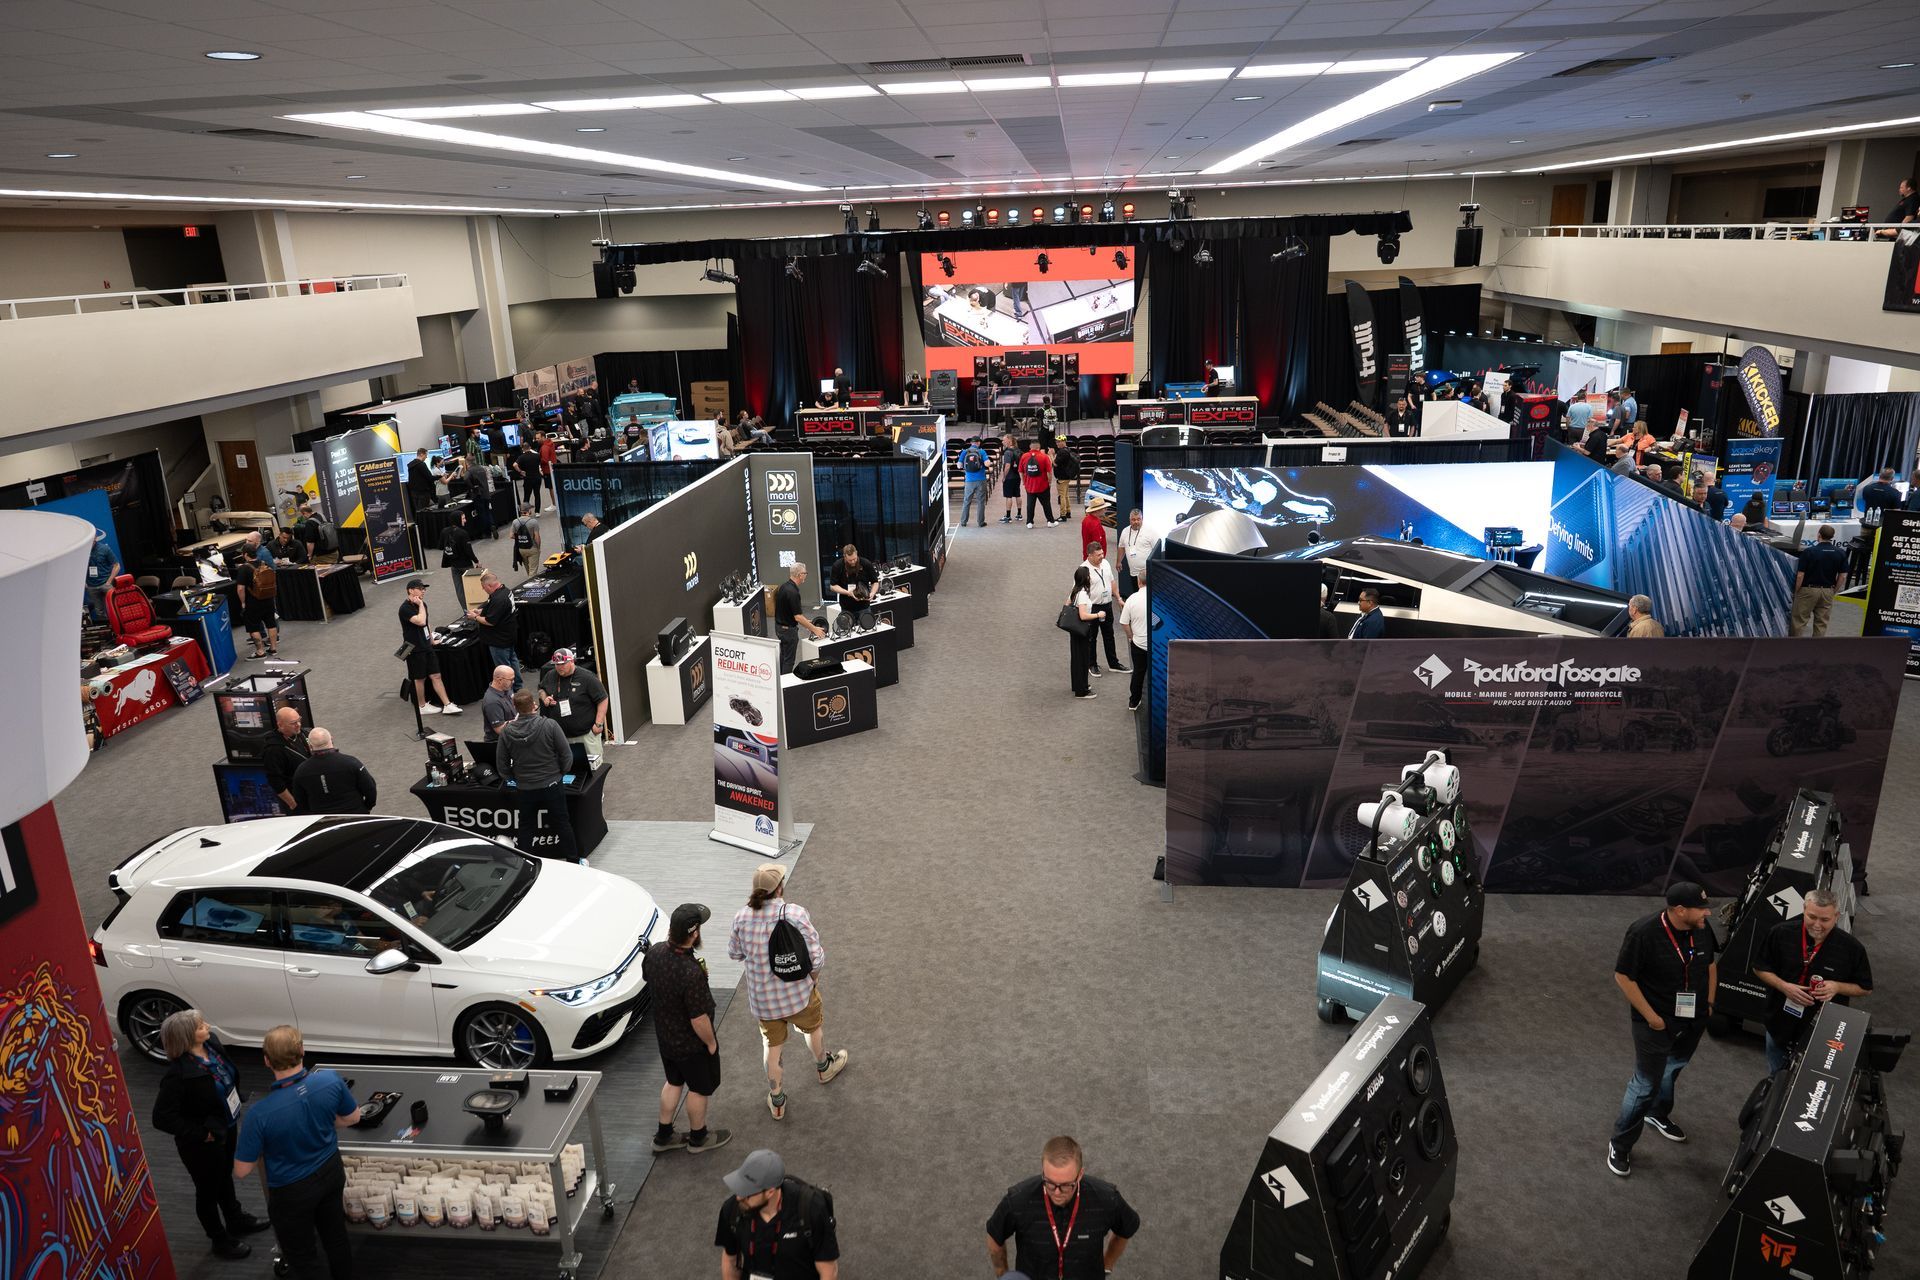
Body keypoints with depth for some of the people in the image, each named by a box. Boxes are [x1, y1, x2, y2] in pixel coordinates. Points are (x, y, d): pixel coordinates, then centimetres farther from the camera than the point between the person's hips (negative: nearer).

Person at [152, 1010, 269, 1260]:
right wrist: (200, 1134, -22)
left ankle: (236, 1220, 53)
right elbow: (162, 1117, -29)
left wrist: (236, 1101, 7)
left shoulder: (212, 1043, -13)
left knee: (225, 1176, 30)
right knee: (208, 1190, 18)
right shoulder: (179, 1074, -35)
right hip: (202, 1144, -7)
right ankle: (221, 1241, 39)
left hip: (226, 1128, 7)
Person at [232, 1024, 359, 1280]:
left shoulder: (259, 1113, -33)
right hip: (331, 1173, 4)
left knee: (301, 1255, 20)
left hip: (292, 1192, -4)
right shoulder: (331, 1081, -24)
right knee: (337, 1237, 26)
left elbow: (241, 1170, -19)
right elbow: (353, 1117, -4)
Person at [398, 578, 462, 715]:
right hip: (415, 649, -7)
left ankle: (447, 705, 4)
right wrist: (420, 605, -21)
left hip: (426, 646, 7)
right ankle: (422, 707, 21)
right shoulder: (405, 609, -18)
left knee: (436, 676, 4)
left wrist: (431, 640, 26)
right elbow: (420, 621, -31)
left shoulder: (422, 605, 9)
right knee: (420, 678, 6)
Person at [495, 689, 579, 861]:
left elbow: (501, 764, 0)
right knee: (561, 823, 12)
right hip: (552, 786, -1)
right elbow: (567, 755, -11)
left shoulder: (506, 732, -9)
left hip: (524, 789, 1)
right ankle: (573, 860, 23)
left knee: (525, 828, 15)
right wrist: (560, 773, 7)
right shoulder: (550, 726, -16)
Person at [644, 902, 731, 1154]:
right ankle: (698, 1137, 41)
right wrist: (711, 1043, -11)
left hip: (664, 1034, 7)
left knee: (674, 1082, 28)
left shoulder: (655, 952, -18)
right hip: (691, 1043, -7)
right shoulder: (692, 975, -40)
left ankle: (663, 1136, 44)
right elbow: (699, 1020, -30)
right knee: (700, 1088, 20)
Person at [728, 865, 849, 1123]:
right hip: (797, 992, -2)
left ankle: (776, 1101, 35)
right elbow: (815, 956, -20)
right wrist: (814, 975, 1)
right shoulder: (795, 914, -26)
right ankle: (823, 1067, 55)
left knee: (772, 1045, 21)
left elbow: (734, 952, 1)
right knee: (814, 1026, 29)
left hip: (761, 998, 2)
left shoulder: (742, 917, -15)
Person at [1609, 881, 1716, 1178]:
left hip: (1693, 1022, 6)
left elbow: (1711, 964, 11)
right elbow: (1623, 976, -19)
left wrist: (1709, 1002, 9)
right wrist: (1651, 1016, -18)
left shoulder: (1702, 929, -9)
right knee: (1645, 1085, -1)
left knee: (1672, 1070, 26)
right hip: (1657, 1025, -6)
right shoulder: (1643, 933, -26)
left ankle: (1658, 1115, 53)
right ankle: (1620, 1145, 15)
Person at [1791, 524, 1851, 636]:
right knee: (1821, 622, 10)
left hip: (1808, 590, -4)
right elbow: (1843, 576, -2)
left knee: (1799, 620, 4)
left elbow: (1800, 576, -13)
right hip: (1827, 591, 4)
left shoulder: (1809, 551, -14)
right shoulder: (1841, 553, -2)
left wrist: (1796, 592, -1)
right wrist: (1833, 591, 10)